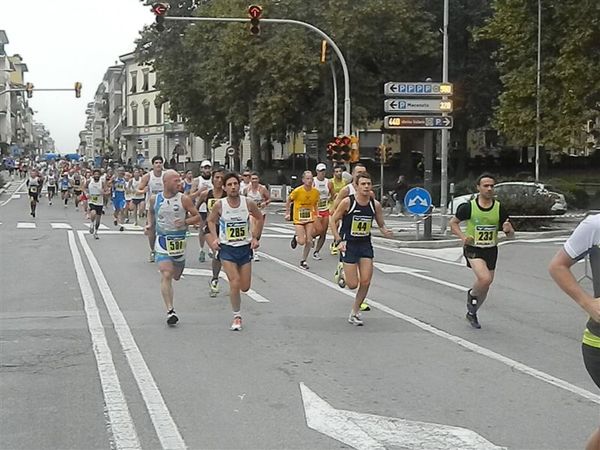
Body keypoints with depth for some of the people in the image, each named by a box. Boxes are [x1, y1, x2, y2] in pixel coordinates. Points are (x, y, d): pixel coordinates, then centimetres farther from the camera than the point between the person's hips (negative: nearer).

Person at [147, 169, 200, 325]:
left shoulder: (184, 199, -8)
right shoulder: (155, 199, -1)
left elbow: (197, 217, -2)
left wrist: (185, 221, -20)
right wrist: (150, 225, 5)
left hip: (179, 241, 1)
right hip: (162, 241, -1)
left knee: (176, 276, 16)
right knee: (166, 276, -15)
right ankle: (170, 311, -18)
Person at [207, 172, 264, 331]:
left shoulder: (248, 203, -8)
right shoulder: (219, 205, -11)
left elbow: (259, 218, 11)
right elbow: (211, 221, 8)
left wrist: (256, 237, 6)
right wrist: (215, 239, -3)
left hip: (245, 247, 2)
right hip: (227, 248, -2)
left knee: (245, 287, 5)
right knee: (235, 283, -16)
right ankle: (237, 317, 2)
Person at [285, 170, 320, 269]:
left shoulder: (315, 192, -4)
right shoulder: (297, 191, -15)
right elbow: (288, 200, 0)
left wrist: (316, 214, 5)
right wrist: (287, 213, 0)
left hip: (310, 219, 3)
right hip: (298, 219, -3)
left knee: (309, 241, -3)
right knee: (302, 241, -11)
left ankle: (303, 261, 14)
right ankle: (296, 238, 26)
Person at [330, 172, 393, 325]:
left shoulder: (375, 204, -2)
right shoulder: (347, 202, -13)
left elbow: (381, 224, 10)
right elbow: (333, 221, -5)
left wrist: (386, 231, -13)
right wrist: (339, 241, -13)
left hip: (366, 245, 4)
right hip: (349, 244, -4)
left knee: (365, 282, -3)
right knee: (353, 284, -5)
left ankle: (354, 312, 16)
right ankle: (341, 272, 31)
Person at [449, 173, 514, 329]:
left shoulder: (499, 208, -4)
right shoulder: (469, 207, -10)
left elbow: (511, 234, 2)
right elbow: (453, 222, 4)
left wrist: (508, 229, -23)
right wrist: (463, 237, -13)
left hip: (491, 250, 4)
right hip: (473, 249, -4)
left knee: (485, 287, 12)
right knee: (485, 279, -26)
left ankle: (472, 313, 37)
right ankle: (472, 294, 7)